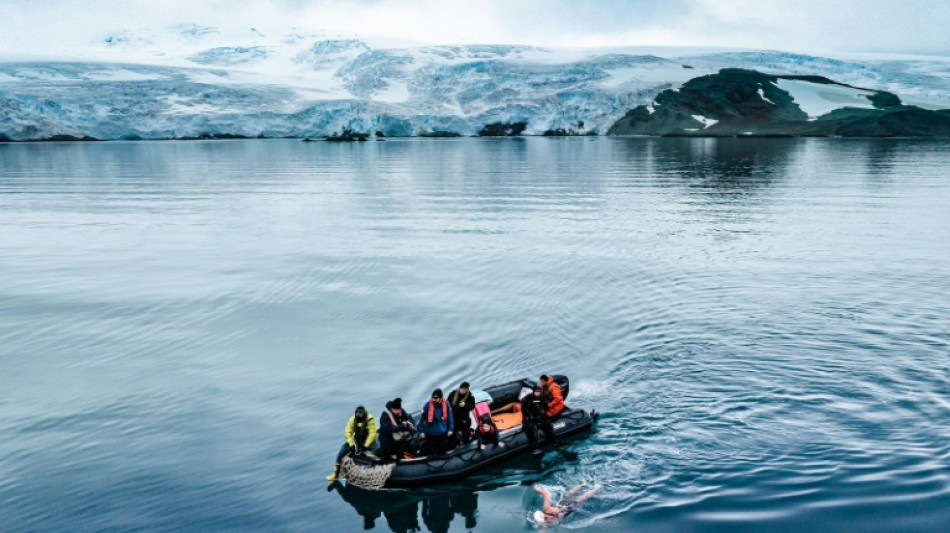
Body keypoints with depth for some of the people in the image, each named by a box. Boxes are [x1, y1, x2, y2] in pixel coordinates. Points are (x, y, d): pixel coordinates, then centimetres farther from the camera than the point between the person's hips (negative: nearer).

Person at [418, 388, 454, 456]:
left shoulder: (446, 404, -12)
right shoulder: (427, 405, -19)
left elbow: (450, 417, 0)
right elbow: (421, 419, -11)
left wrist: (450, 429, 2)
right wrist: (421, 431, -8)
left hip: (442, 434, 3)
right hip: (430, 434, -3)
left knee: (442, 452, 20)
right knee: (429, 452, 5)